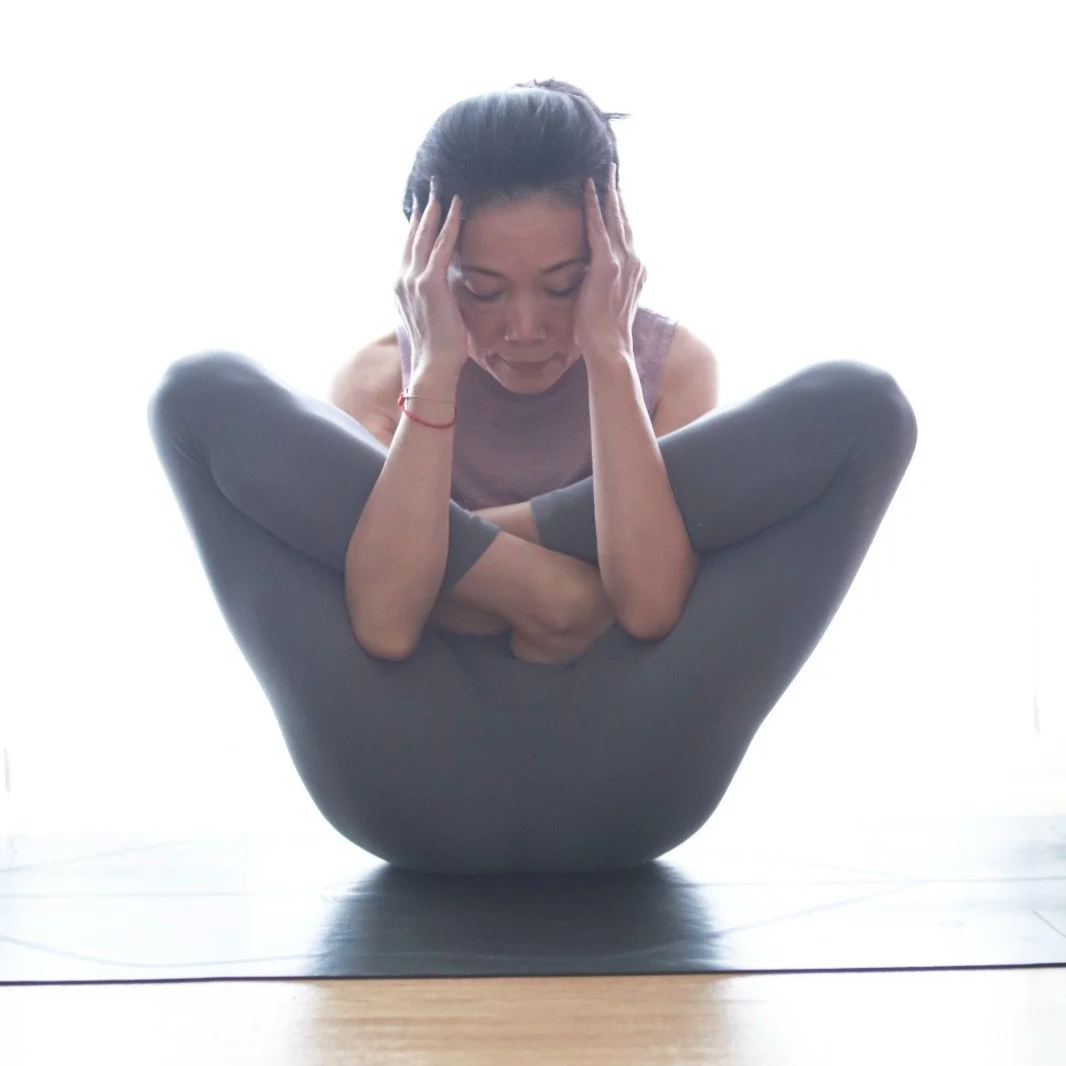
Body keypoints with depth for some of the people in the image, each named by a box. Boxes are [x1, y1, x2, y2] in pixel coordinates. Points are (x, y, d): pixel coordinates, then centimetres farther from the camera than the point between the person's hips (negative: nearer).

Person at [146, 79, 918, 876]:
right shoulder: (383, 376, 1)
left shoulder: (668, 362, 1)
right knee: (203, 395, -14)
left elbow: (649, 608, -18)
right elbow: (384, 629, -17)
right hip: (420, 792, 0)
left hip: (617, 792, 0)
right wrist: (437, 370, -18)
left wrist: (607, 353, -18)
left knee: (862, 407, -16)